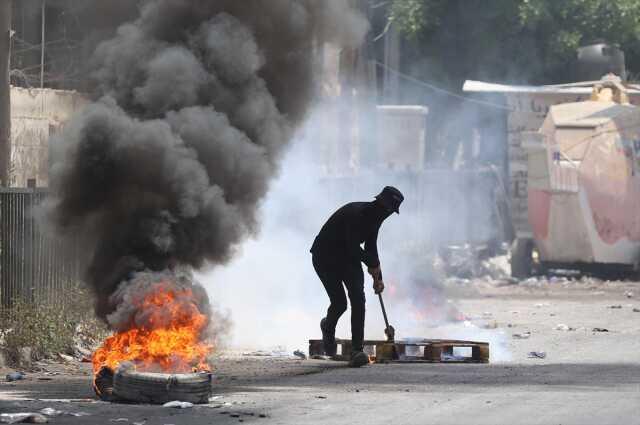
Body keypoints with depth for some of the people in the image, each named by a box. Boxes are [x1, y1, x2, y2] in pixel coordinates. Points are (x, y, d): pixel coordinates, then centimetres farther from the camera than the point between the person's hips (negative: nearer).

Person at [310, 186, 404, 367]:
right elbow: (353, 248, -29)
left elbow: (371, 248, 13)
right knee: (339, 303, -13)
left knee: (358, 298, -12)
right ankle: (328, 328, 25)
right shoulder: (355, 213, -27)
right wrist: (373, 264, -15)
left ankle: (356, 351, -15)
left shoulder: (374, 217, 1)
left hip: (348, 257, 7)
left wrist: (377, 277, 11)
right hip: (325, 256, -7)